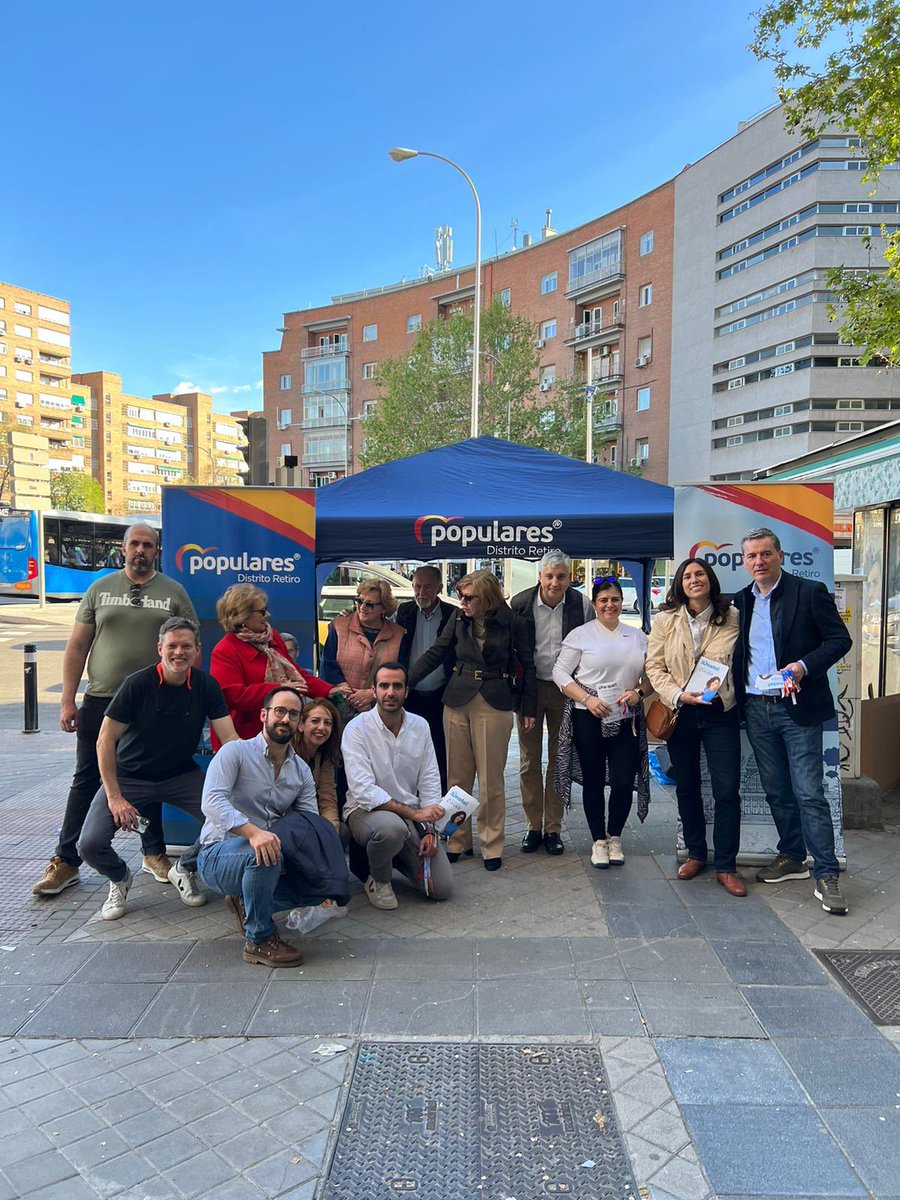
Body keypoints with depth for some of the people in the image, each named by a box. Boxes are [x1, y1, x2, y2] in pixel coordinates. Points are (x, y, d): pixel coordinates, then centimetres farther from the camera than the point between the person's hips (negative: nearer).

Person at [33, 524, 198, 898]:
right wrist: (67, 701, -1)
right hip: (100, 701, 1)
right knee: (86, 781, 5)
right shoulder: (100, 589, 6)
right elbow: (77, 647, 5)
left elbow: (191, 647, 3)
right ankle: (65, 861, 16)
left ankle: (154, 853, 24)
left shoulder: (173, 592, 3)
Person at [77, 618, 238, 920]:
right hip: (130, 777, -2)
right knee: (91, 844, -21)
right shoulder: (138, 684, -17)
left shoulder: (206, 686, -8)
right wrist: (114, 797, -17)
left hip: (181, 775, 2)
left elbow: (230, 739, -10)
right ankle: (120, 878, 17)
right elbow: (105, 741, -13)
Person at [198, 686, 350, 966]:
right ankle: (259, 940, -15)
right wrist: (252, 831, -44)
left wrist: (325, 886, -17)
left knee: (321, 889, -15)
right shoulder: (236, 752, -10)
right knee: (264, 853, -36)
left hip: (262, 858, 6)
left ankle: (247, 903, 8)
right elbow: (212, 801, -26)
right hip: (218, 856, -5)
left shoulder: (302, 771, 6)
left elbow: (314, 829, -2)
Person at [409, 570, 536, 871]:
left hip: (494, 705, -4)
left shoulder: (513, 622, -5)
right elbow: (435, 653, 7)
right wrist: (404, 683, 1)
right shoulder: (459, 619, 5)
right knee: (457, 778, 9)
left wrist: (528, 708, -1)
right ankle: (458, 841, 23)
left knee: (490, 780, 1)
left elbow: (529, 665, 1)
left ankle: (492, 846, 16)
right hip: (457, 702, 4)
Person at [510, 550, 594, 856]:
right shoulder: (520, 603, -9)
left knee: (559, 760, 8)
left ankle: (553, 828, 19)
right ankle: (533, 826, 19)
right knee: (529, 760, 7)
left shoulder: (581, 604, -8)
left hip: (565, 689, 0)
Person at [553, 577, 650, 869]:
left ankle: (614, 837, 22)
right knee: (593, 780, 6)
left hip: (626, 718, 3)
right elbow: (560, 673, -3)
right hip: (589, 718, -2)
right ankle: (599, 840, 21)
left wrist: (638, 692, -6)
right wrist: (587, 699, -13)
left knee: (625, 781, 0)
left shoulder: (637, 636, 11)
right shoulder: (581, 635, -1)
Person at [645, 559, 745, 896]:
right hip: (680, 714, 2)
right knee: (687, 788, 13)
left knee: (727, 790, -4)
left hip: (720, 713, -1)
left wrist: (722, 683, -16)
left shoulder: (732, 617, -1)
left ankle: (726, 866, 10)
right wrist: (679, 695, -15)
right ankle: (695, 854, 30)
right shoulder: (666, 620, 1)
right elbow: (654, 667, -2)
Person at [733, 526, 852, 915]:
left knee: (809, 793, -5)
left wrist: (804, 666, -20)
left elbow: (840, 639, -6)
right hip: (756, 709, 5)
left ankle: (826, 875, 3)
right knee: (776, 792, 14)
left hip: (797, 708, -5)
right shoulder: (741, 601, 10)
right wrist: (731, 690, 1)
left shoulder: (810, 592, -5)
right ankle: (792, 857, 29)